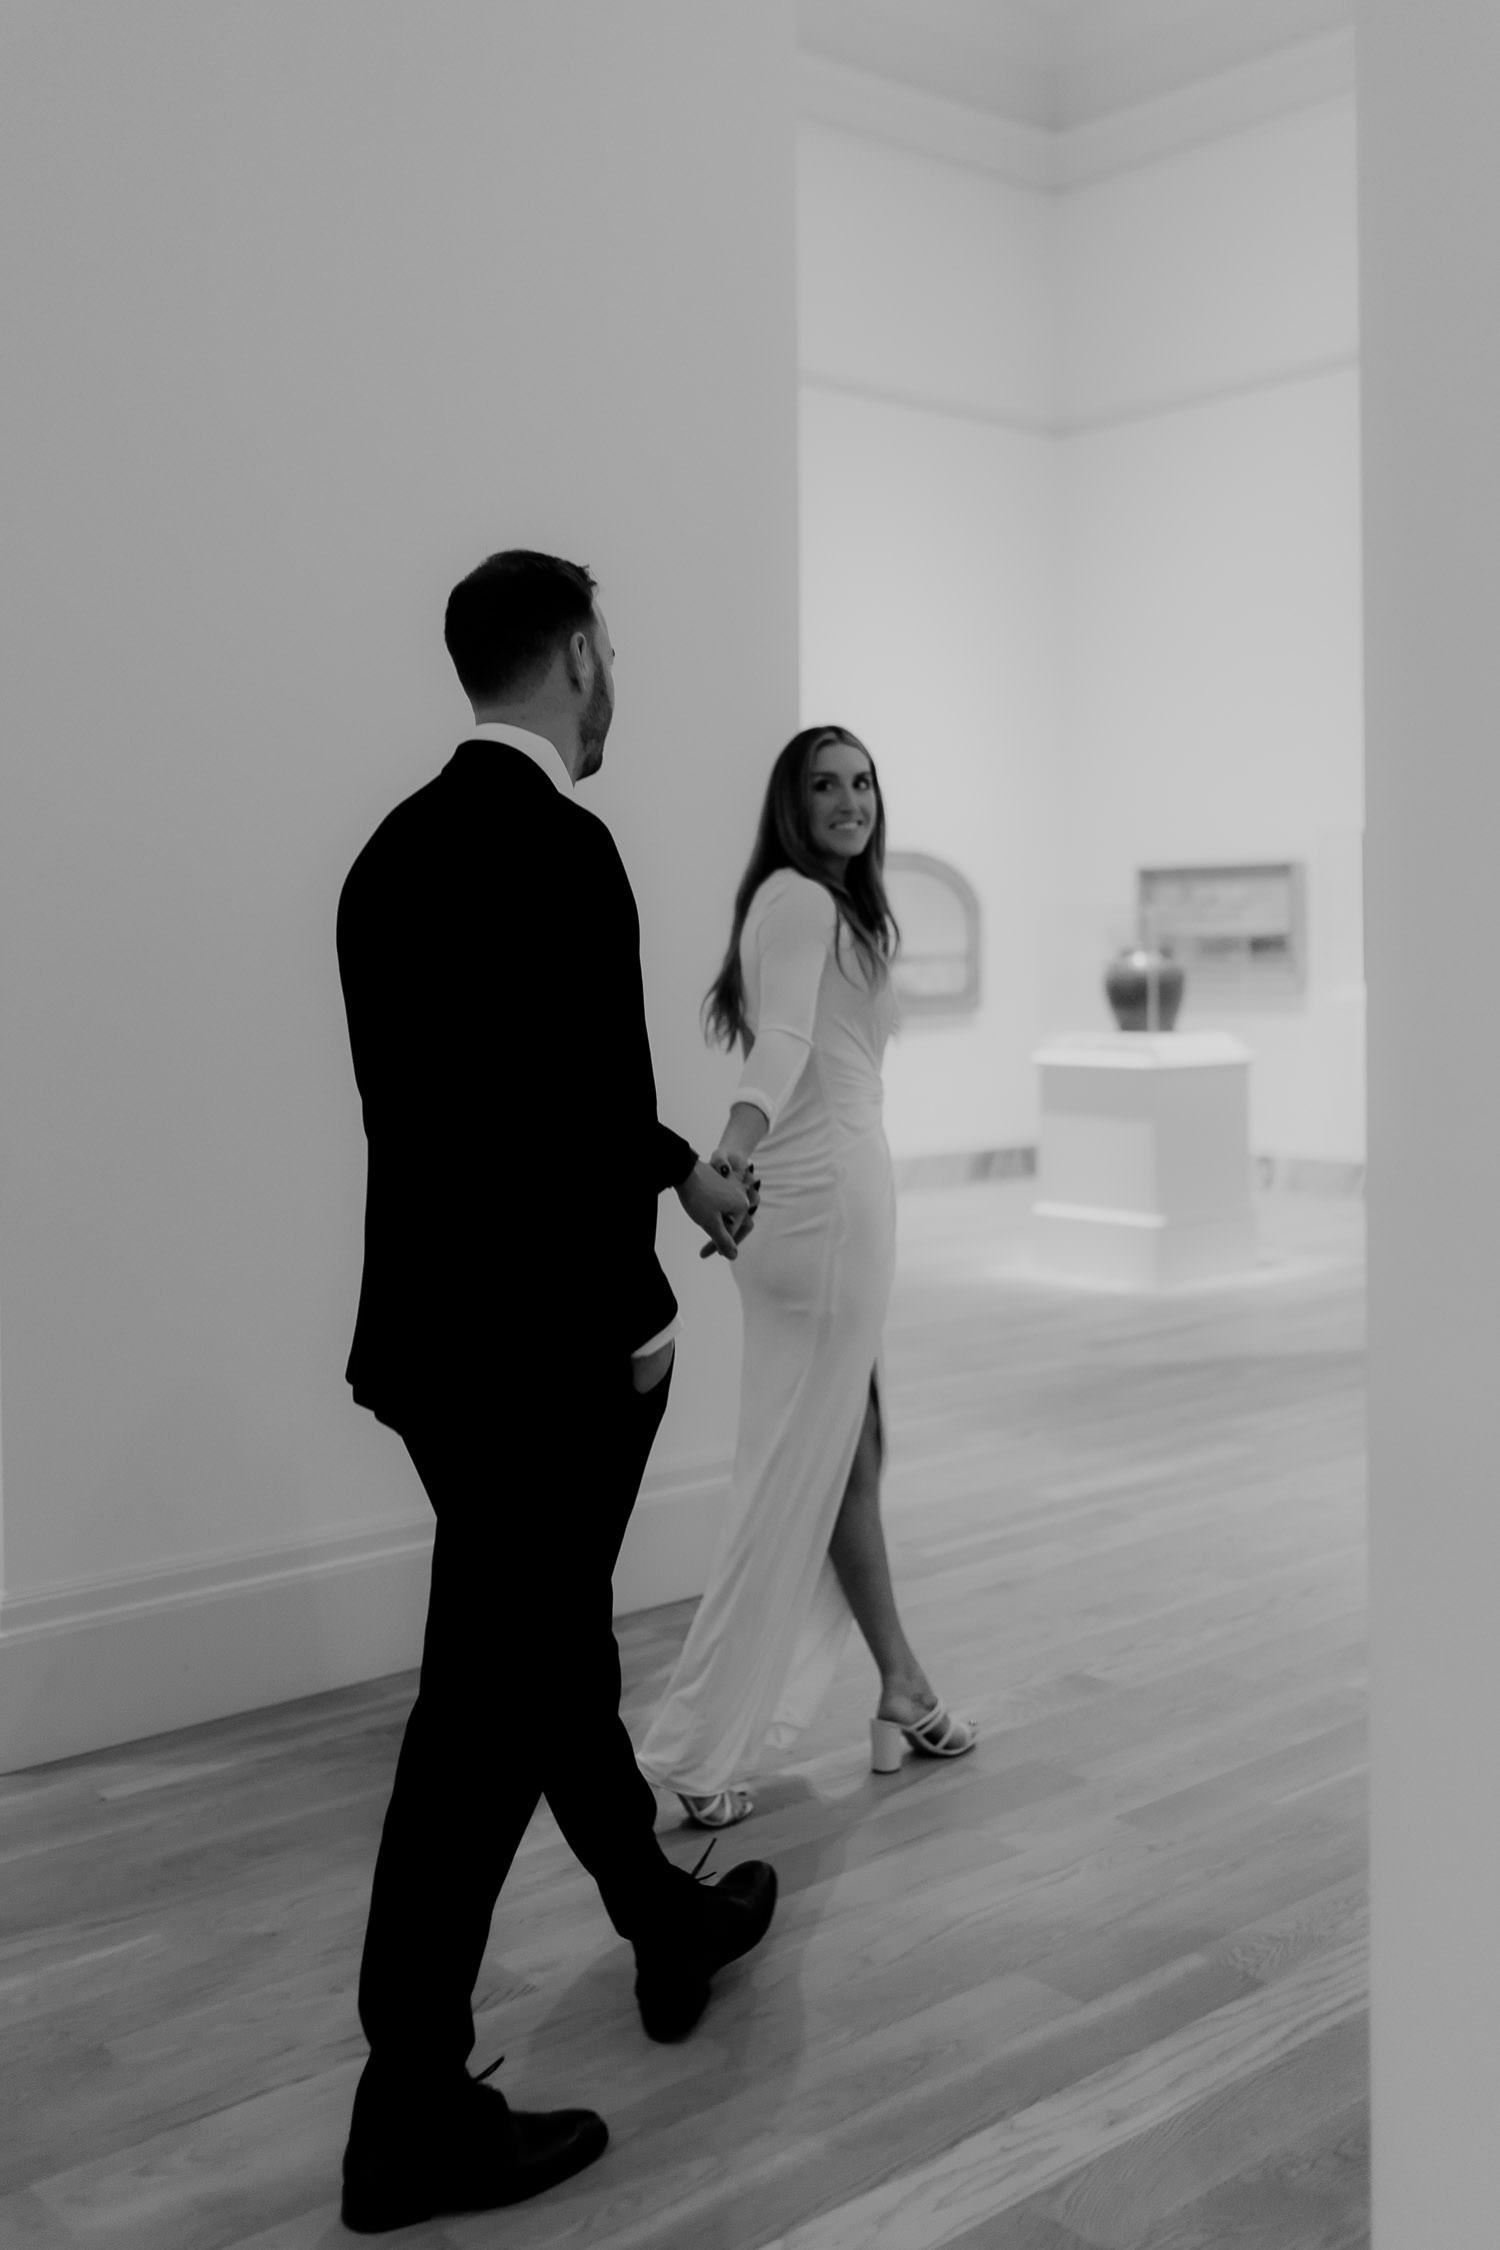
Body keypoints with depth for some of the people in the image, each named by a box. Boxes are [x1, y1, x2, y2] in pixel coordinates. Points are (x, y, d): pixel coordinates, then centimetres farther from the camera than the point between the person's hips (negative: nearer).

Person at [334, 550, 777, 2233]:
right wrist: (629, 1318, -12)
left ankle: (670, 1927, 43)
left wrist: (680, 1170, 27)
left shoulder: (403, 842, 10)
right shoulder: (551, 844, -19)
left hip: (446, 1326, 10)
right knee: (487, 1709, 0)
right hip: (534, 1343, -10)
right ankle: (413, 2111, 13)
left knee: (551, 1652, 22)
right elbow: (564, 1102, -25)